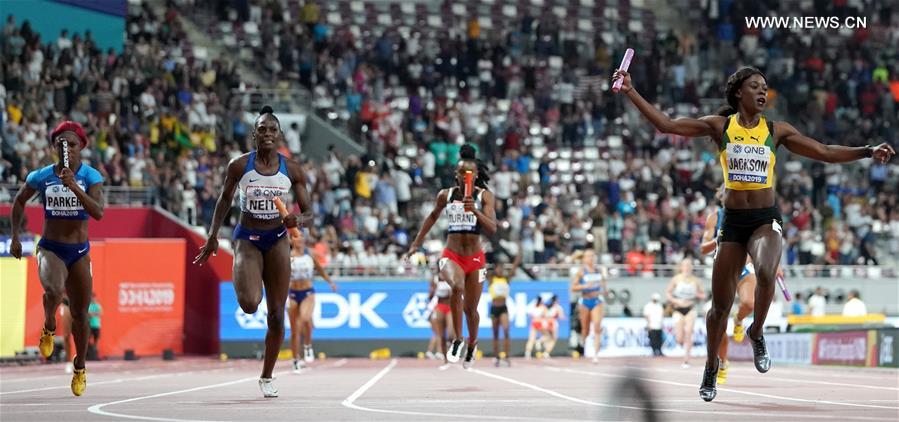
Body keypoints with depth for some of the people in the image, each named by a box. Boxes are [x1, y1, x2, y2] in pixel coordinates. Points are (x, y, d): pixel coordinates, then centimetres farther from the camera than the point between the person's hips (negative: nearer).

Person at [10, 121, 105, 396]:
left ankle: (80, 368, 30)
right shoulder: (41, 177, -4)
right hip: (50, 249, -1)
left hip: (79, 252, 1)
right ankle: (49, 327, -1)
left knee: (80, 314, 8)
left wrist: (74, 186, -32)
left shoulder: (91, 176, -7)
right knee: (54, 290, -33)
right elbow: (19, 201, 15)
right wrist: (15, 236, 12)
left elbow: (98, 212, -22)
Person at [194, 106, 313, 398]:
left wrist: (298, 220, -21)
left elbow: (308, 212, 2)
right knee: (249, 304, -25)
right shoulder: (239, 166, -6)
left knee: (277, 316, 2)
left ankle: (266, 378, 18)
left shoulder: (292, 171, -3)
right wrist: (213, 235, 2)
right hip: (247, 239, -2)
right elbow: (225, 200, 8)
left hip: (277, 241, 2)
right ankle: (243, 281, 14)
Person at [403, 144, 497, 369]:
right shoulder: (445, 195, 0)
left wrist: (475, 211, -31)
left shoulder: (484, 196, -5)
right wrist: (416, 243, 20)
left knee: (470, 308, 10)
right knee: (457, 287, -33)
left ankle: (472, 344, 41)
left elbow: (492, 229, -15)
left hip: (475, 258, 0)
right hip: (451, 256, 0)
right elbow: (432, 217, 19)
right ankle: (457, 340, -22)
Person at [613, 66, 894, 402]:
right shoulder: (720, 126, 1)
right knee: (721, 304, 5)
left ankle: (756, 333, -4)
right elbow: (666, 124, -3)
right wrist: (630, 92, -10)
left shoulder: (777, 131, 5)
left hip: (766, 219, 0)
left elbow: (826, 153, 8)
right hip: (732, 220, 1)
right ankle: (711, 366, 28)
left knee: (766, 272, -32)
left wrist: (868, 152, 0)